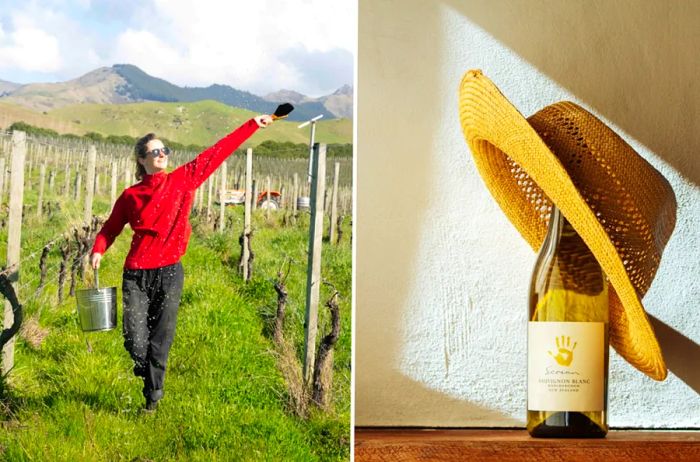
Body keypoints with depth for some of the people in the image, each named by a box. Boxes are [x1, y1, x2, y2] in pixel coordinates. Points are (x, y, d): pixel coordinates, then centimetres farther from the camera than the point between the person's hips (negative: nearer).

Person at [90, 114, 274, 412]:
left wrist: (253, 125, 5)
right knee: (135, 343, -3)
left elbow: (218, 152, 3)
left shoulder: (183, 180, 4)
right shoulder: (131, 195, 5)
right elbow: (111, 227, 12)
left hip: (169, 274, 0)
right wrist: (98, 250, -7)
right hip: (136, 275, 0)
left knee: (161, 342, 3)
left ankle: (152, 397, 20)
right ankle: (146, 371, 31)